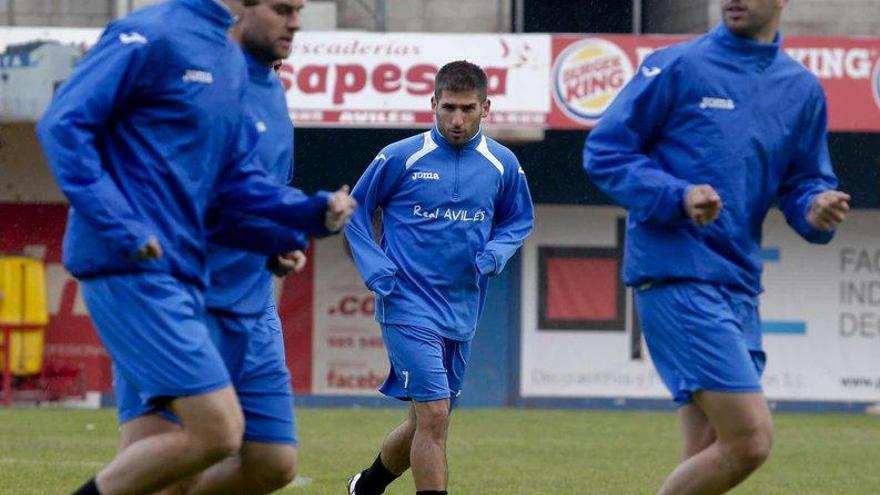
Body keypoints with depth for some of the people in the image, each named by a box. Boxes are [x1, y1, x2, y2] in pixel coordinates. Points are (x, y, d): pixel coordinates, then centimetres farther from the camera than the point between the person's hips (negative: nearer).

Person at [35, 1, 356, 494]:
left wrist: (311, 211, 4)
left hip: (184, 274, 9)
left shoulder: (232, 61, 16)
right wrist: (120, 227, -19)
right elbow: (63, 125, -14)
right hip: (133, 269, -9)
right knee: (217, 431, -16)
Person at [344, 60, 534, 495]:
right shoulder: (400, 158, -6)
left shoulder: (503, 165, 3)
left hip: (462, 312, 5)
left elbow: (519, 221, 19)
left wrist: (495, 253, -2)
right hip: (408, 308, -5)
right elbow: (356, 211, 6)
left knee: (427, 422, 15)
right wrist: (376, 270, -7)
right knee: (434, 413, -17)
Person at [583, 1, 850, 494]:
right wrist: (677, 195, -17)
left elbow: (803, 183, 19)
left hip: (740, 287, 7)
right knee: (751, 438, -16)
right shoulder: (677, 67, -4)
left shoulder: (802, 89, 12)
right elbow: (604, 152, -2)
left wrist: (816, 210, -6)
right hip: (678, 275, -7)